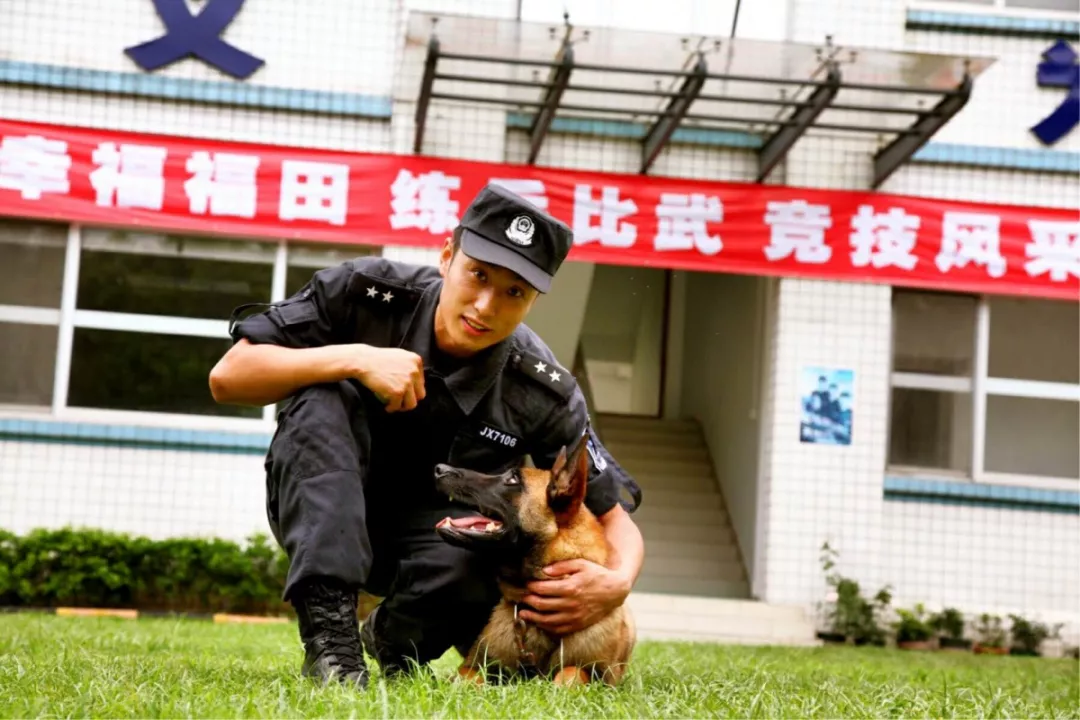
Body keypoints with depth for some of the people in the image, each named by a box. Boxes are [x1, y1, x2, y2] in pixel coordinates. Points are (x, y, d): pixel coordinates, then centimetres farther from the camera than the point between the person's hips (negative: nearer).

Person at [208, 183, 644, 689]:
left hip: (430, 537, 1)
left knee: (478, 551, -34)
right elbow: (227, 378, -20)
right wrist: (355, 359, -33)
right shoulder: (366, 293, -20)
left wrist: (617, 581, -35)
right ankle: (330, 631, -32)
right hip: (320, 520, 0)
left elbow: (616, 520, -11)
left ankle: (395, 641, 0)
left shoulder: (542, 394, -18)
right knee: (324, 397, -29)